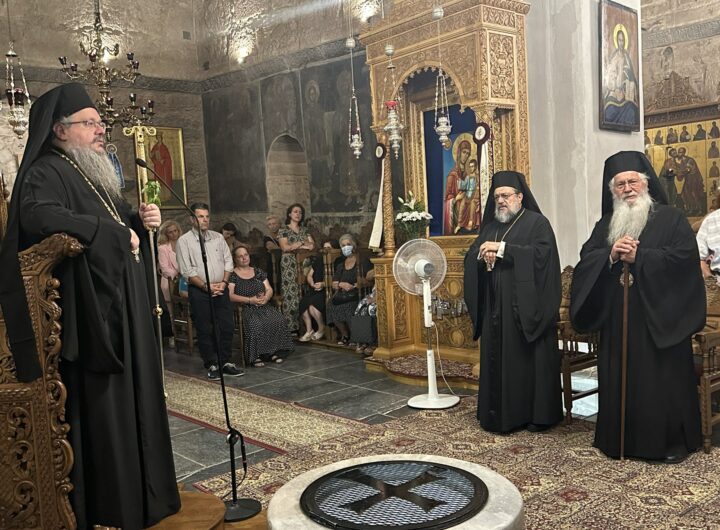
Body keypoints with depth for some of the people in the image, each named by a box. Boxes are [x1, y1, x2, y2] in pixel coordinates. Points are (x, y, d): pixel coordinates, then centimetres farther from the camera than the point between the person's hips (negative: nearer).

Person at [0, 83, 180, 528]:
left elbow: (121, 225, 28)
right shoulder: (46, 172, -10)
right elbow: (39, 216, -31)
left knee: (132, 400, 14)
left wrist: (142, 220, 4)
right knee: (98, 408, -4)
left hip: (122, 312, 9)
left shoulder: (97, 174, 19)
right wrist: (116, 234, -24)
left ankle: (140, 493, 26)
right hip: (89, 316, -9)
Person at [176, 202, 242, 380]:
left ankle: (225, 362, 14)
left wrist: (223, 282, -5)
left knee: (227, 326, 3)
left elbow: (228, 261, 11)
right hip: (199, 292, -4)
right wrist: (207, 286, -13)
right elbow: (187, 271, -8)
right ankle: (211, 365, 10)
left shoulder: (218, 237, 12)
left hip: (221, 289, 4)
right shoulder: (184, 241, -3)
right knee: (205, 330, 0)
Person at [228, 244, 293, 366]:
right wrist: (250, 300, -16)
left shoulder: (258, 272, 21)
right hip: (245, 309, -4)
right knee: (255, 324, -36)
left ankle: (273, 352, -18)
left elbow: (269, 289, 15)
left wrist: (266, 298, -9)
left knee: (277, 320, -25)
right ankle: (255, 356, -26)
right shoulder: (232, 275, 5)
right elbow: (230, 296, -8)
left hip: (263, 306, 4)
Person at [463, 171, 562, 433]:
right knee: (497, 359, 7)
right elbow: (471, 256, 10)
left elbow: (541, 253, -17)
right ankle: (500, 413, 15)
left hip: (526, 307, -5)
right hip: (495, 308, 6)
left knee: (530, 360, -1)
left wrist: (502, 248, -19)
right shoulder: (490, 227, 17)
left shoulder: (537, 223, -1)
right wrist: (483, 255, -13)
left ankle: (537, 414, 9)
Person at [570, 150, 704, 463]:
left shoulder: (671, 218, 2)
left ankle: (673, 440, 13)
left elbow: (684, 255, -12)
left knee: (663, 378, 0)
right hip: (617, 320, 4)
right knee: (620, 379, 6)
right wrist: (611, 256, -14)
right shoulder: (606, 224, 15)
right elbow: (586, 258, 5)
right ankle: (624, 438, 17)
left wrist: (638, 257, -15)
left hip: (658, 317, -4)